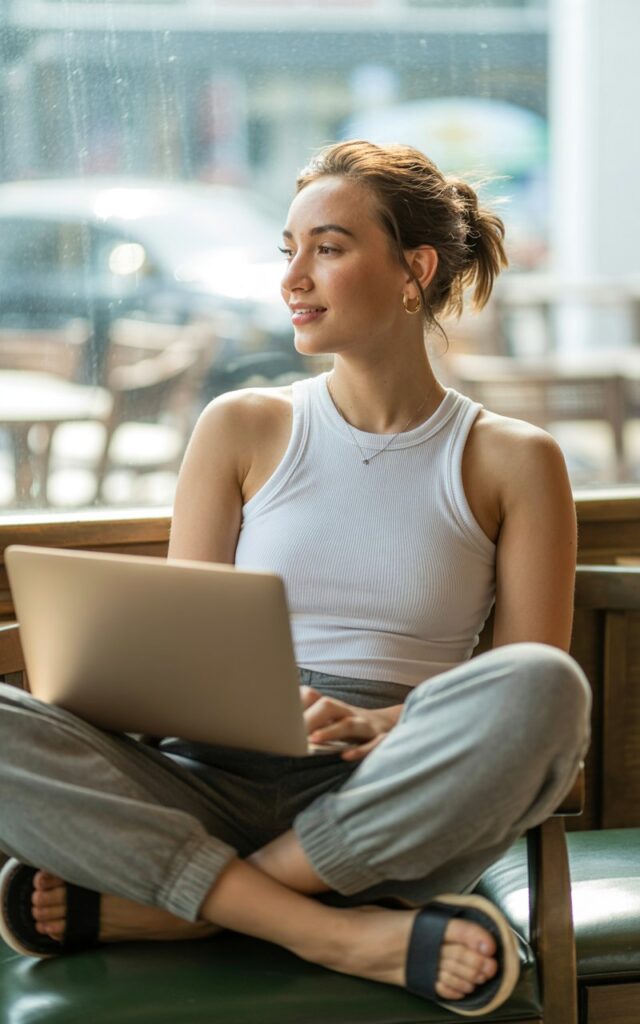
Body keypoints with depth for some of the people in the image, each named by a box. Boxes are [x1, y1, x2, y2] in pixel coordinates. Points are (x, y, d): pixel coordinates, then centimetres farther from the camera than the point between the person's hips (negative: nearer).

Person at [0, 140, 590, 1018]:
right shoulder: (242, 430, 12)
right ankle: (342, 936, -27)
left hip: (391, 819, -1)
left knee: (544, 686, -33)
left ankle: (138, 906, -24)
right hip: (224, 791, 1)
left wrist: (392, 727, -18)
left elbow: (533, 702, 2)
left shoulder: (511, 461, 8)